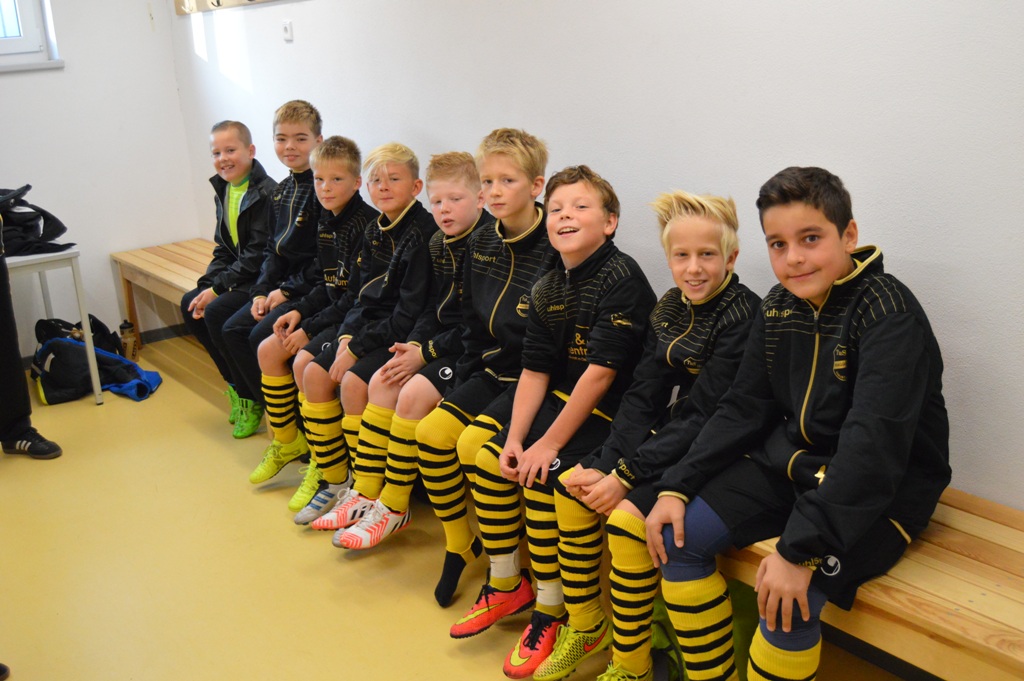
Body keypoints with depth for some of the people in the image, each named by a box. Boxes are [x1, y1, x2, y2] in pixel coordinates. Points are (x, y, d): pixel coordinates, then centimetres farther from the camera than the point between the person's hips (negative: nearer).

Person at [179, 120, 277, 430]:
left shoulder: (266, 193, -19)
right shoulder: (223, 192, 9)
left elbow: (258, 255, -22)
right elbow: (223, 250, 13)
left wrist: (218, 288, -19)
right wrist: (207, 285, -3)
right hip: (238, 276, 10)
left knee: (216, 312, -22)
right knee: (190, 305, 2)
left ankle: (251, 396, -4)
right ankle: (235, 383, 12)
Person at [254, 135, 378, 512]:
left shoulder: (367, 224, -18)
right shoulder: (327, 222, 9)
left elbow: (357, 295, -21)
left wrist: (311, 328, -18)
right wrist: (299, 310, 1)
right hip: (333, 309, 10)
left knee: (305, 361, -25)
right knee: (268, 349, 4)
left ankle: (322, 465, -12)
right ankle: (287, 439, 18)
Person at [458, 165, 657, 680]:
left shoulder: (622, 277, -19)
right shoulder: (546, 290, 5)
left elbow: (602, 370, -23)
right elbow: (535, 369, 4)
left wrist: (550, 443, -21)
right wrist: (515, 437, -9)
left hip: (613, 410, -8)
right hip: (563, 398, 8)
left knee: (542, 478, -23)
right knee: (491, 461, -2)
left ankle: (551, 610, -4)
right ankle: (507, 585, 17)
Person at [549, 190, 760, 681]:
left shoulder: (741, 315, -18)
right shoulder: (669, 309, 5)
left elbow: (704, 415, -22)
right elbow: (643, 395, 2)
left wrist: (628, 475, -22)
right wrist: (607, 465, -12)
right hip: (672, 436, 8)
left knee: (627, 519, -25)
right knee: (572, 487, 0)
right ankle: (585, 627, 15)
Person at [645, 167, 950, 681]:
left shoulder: (889, 311, -20)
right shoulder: (778, 308, 2)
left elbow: (874, 442, -29)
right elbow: (744, 408, 6)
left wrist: (801, 549, -34)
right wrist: (677, 486, -6)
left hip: (885, 488, -7)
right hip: (791, 464, 7)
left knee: (789, 604, -28)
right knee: (676, 535, -4)